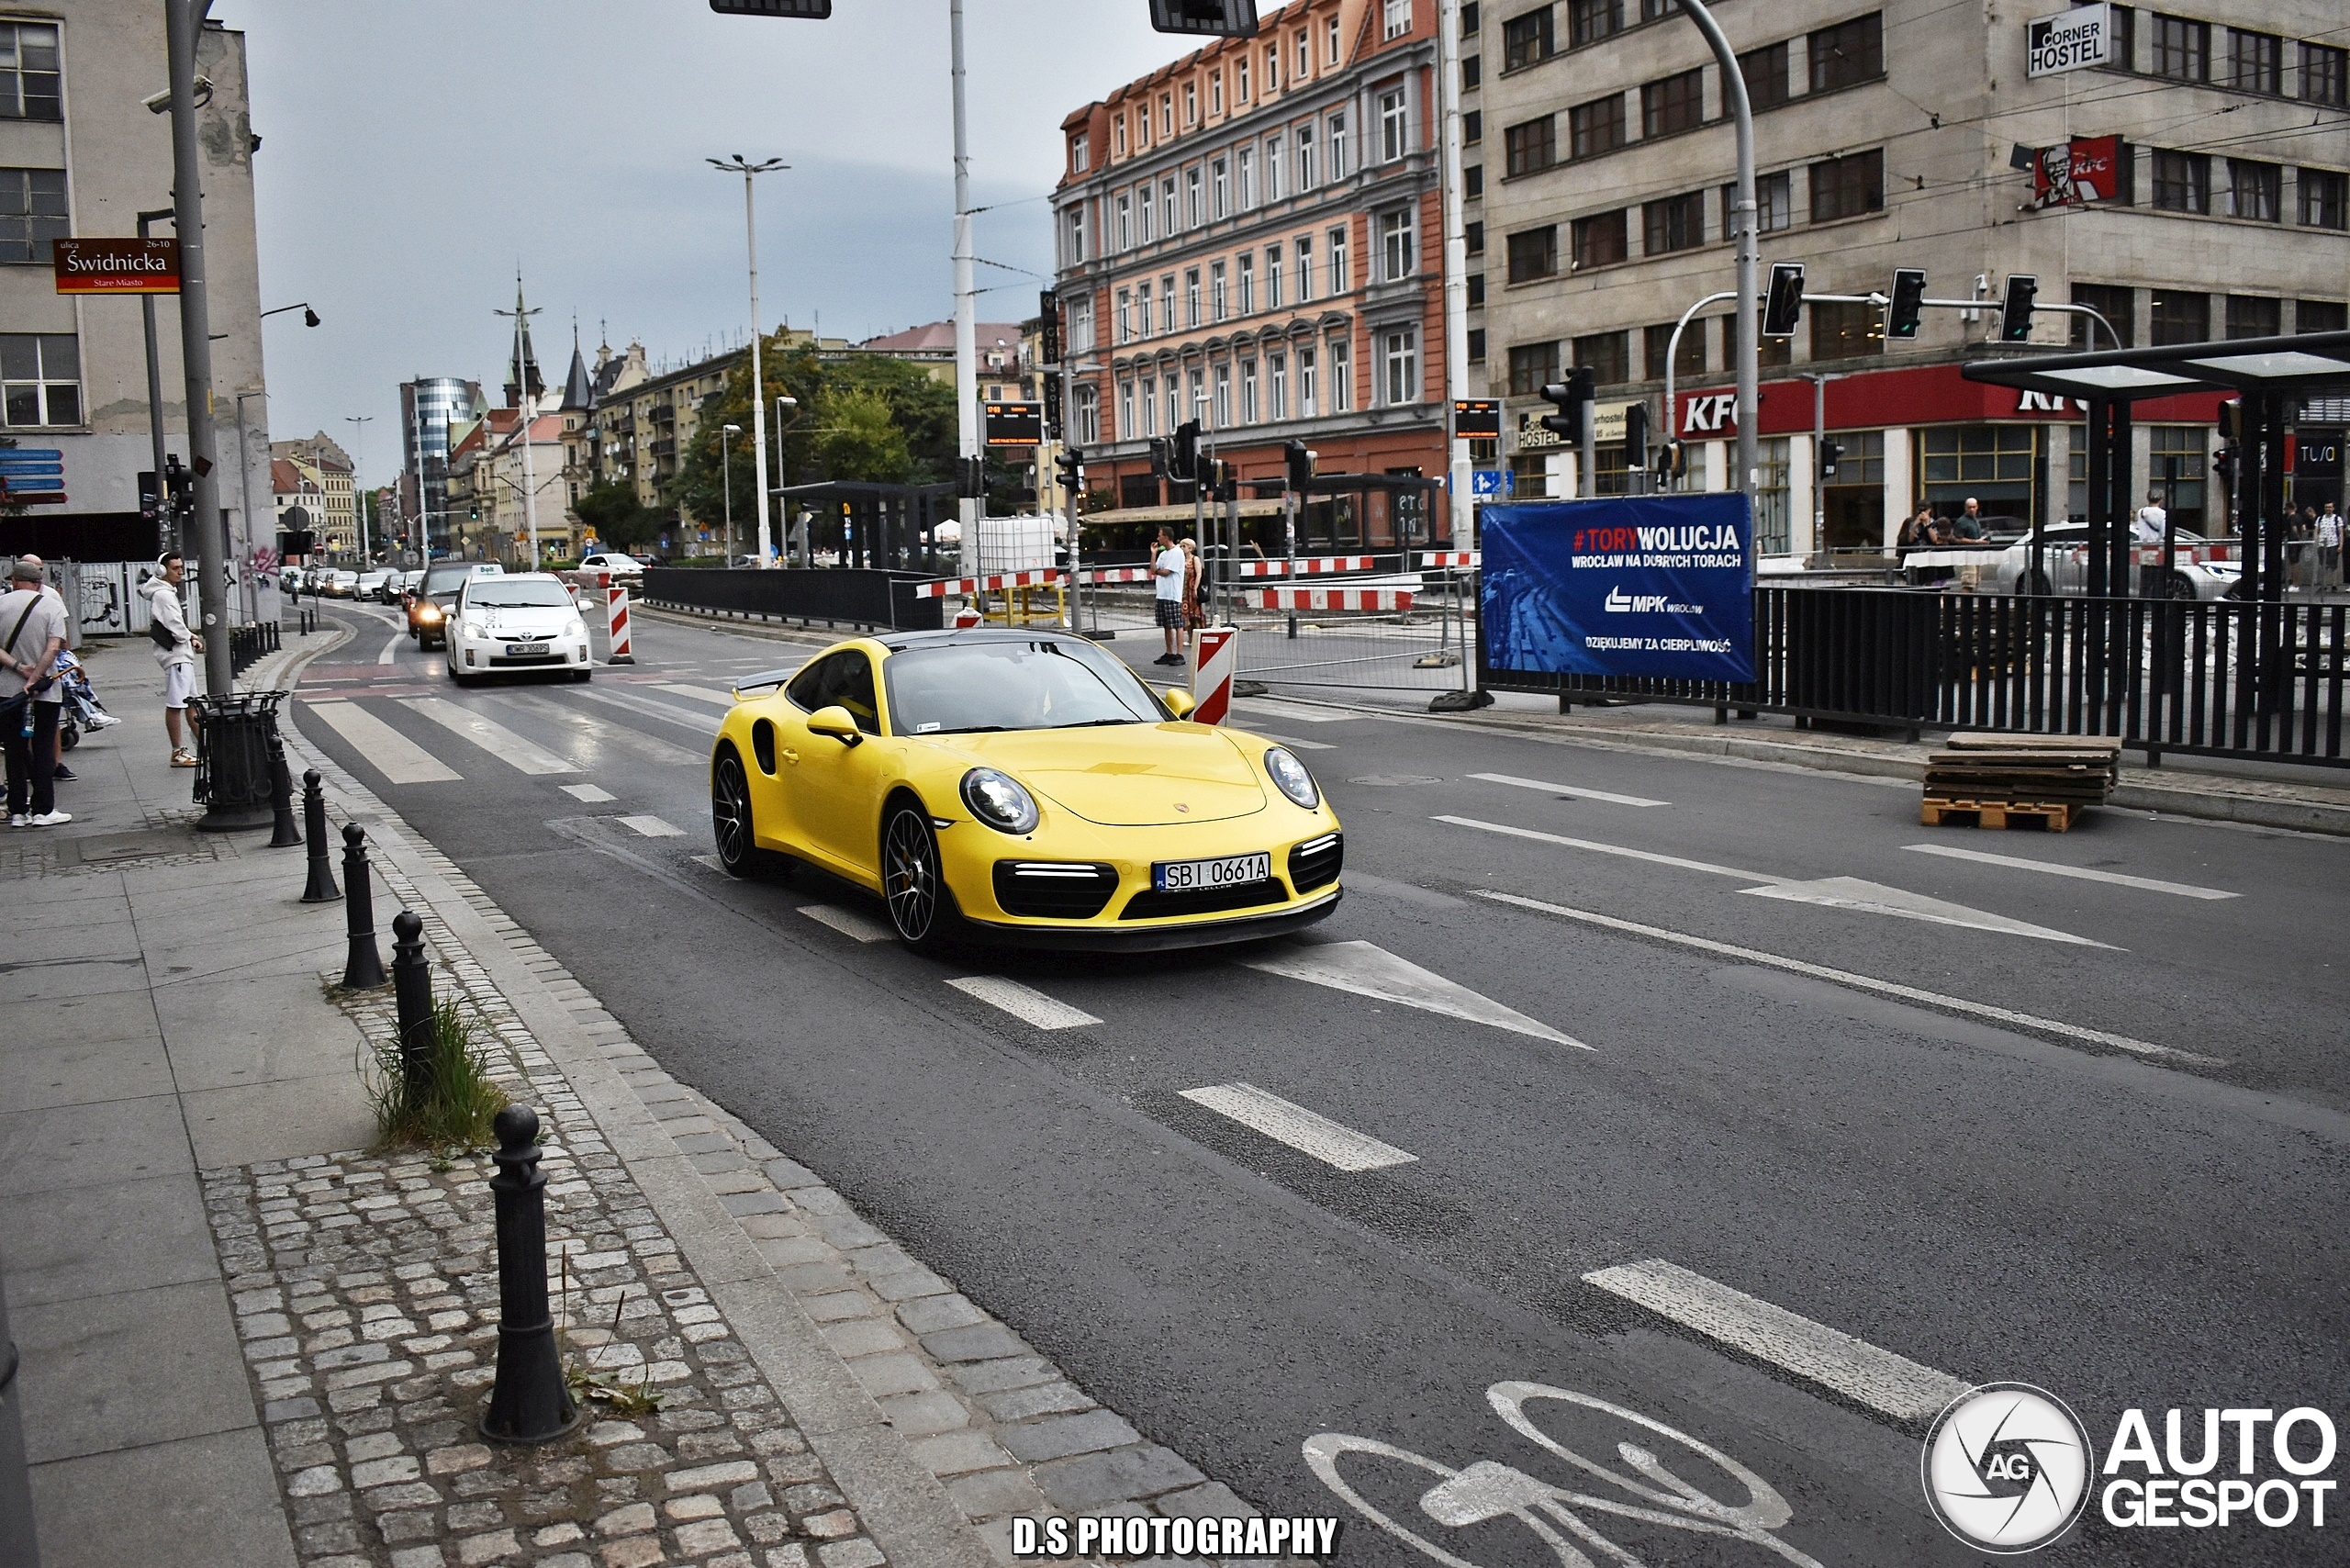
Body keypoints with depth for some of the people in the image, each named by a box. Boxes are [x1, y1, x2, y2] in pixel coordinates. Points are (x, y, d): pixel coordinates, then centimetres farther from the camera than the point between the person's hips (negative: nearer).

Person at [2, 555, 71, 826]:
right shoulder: (51, 604, -3)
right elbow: (53, 647, -15)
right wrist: (35, 678, -15)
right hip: (45, 691, -2)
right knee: (43, 751, 4)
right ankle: (43, 811, 4)